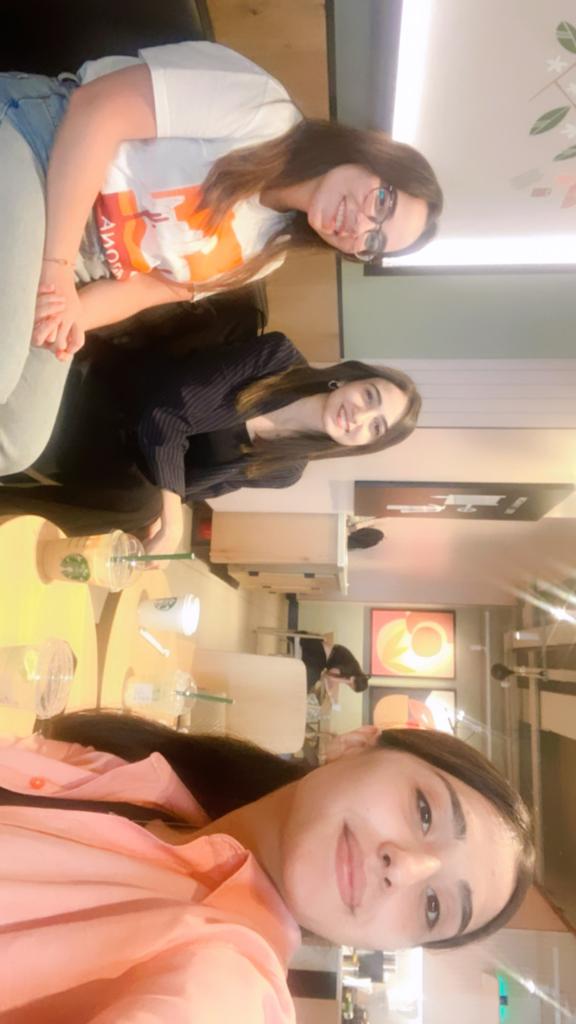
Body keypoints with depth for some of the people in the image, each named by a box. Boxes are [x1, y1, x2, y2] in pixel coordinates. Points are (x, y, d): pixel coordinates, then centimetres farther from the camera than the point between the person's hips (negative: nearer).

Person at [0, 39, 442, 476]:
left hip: (60, 262, 6)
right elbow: (97, 106, -17)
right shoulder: (263, 108, -11)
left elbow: (144, 287, 5)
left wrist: (70, 314, -15)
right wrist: (58, 266, -22)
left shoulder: (262, 253, 9)